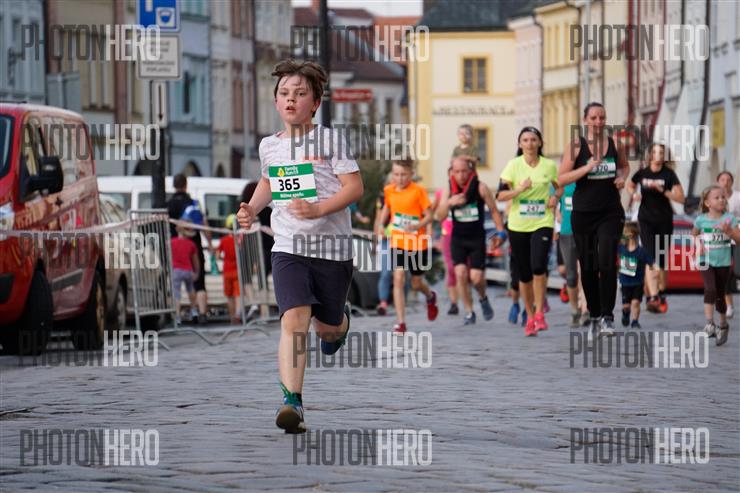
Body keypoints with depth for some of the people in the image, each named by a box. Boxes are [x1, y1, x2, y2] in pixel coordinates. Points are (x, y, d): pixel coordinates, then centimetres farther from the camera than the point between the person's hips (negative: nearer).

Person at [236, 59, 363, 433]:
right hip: (288, 248, 2)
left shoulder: (329, 139, -5)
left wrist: (318, 209, -22)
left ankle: (340, 321, 52)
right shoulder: (269, 146, 8)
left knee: (327, 329, 12)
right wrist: (252, 209, 10)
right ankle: (292, 402, -26)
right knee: (294, 320, -20)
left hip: (332, 247, -1)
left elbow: (355, 187, -8)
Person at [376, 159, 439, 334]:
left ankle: (430, 297, 47)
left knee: (416, 284, 10)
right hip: (397, 243, 2)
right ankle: (400, 323, -11)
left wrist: (417, 226, -28)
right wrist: (381, 225, 7)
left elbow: (428, 216, -9)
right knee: (398, 279, -12)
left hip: (418, 244, -2)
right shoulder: (389, 191, 1)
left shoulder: (418, 191, -11)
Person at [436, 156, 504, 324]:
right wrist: (449, 203, -25)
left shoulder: (480, 188, -10)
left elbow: (494, 211, 0)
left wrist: (500, 232, -4)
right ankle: (469, 312, 2)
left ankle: (483, 298, 27)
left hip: (477, 238, -2)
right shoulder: (448, 191, -3)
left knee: (476, 277, -8)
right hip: (458, 239, 2)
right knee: (460, 273, -12)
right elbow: (440, 216, -8)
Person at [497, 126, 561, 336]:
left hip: (542, 223, -1)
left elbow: (559, 187, 20)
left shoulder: (549, 166, 3)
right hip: (518, 225, 1)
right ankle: (530, 317, 21)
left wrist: (555, 197, -1)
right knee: (524, 274, 6)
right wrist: (520, 189, -21)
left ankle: (539, 313, -7)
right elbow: (501, 195, -5)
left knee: (538, 266, -20)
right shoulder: (514, 165, -1)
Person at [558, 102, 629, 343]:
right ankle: (594, 316, 22)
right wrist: (587, 168, -19)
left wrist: (622, 177, 2)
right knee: (588, 268, 7)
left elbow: (624, 165, 24)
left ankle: (607, 317, -14)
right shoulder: (577, 145, -3)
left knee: (607, 263, -16)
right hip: (583, 214, 0)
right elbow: (561, 178, -8)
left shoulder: (614, 143, 5)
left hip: (610, 213, 0)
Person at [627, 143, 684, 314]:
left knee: (662, 261, 8)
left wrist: (663, 191, -22)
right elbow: (630, 185, 20)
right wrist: (633, 193, -1)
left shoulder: (669, 174, -5)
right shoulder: (642, 173, 0)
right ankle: (653, 298, -24)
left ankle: (661, 295, 30)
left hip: (664, 221, 0)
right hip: (646, 220, 0)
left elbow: (681, 198, -10)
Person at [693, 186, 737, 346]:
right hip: (706, 260, -1)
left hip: (723, 262, 1)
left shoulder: (729, 219, -8)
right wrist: (699, 245, -3)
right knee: (710, 289, -22)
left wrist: (728, 230, -33)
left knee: (720, 295, 10)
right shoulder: (701, 220, -4)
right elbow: (694, 235, 16)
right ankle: (709, 324, -22)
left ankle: (723, 325, 30)